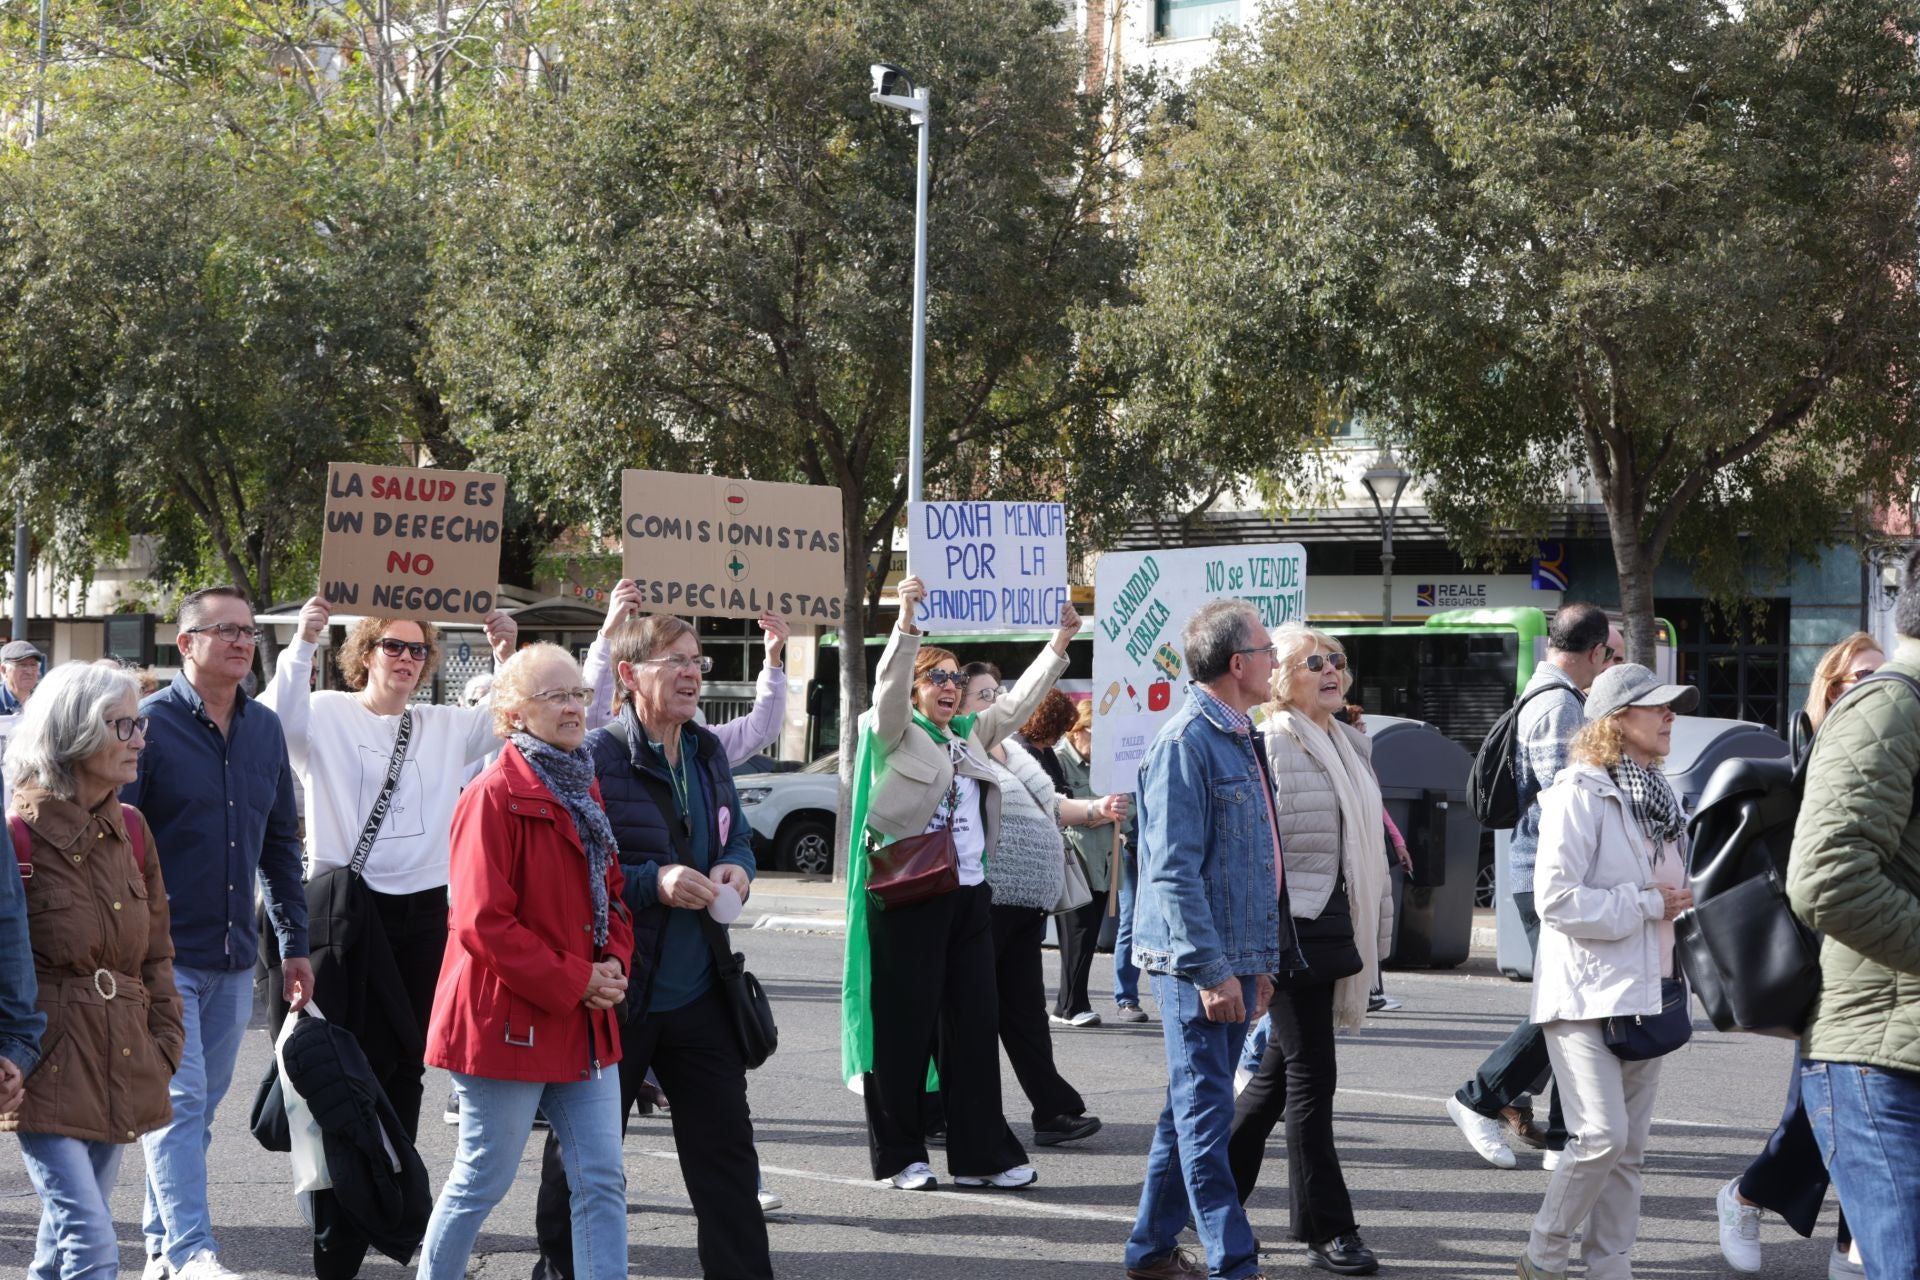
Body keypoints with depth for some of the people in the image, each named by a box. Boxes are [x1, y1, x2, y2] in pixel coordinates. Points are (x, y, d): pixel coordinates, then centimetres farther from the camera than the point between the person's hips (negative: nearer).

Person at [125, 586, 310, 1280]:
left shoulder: (265, 728, 10)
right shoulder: (150, 723, -8)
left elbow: (281, 841, 18)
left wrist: (295, 943, 15)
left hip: (234, 959, 6)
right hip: (163, 956, -6)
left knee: (200, 1104, 12)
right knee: (179, 1099, -11)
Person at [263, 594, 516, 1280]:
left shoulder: (448, 726, 12)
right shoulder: (328, 714, -1)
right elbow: (280, 719, -20)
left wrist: (507, 656, -8)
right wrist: (304, 641, -29)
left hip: (423, 913, 4)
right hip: (344, 912, -4)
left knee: (404, 1070, 10)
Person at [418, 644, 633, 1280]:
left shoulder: (584, 791, 12)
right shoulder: (493, 797, -14)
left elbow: (611, 892, 19)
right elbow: (482, 923, -19)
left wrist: (614, 965, 0)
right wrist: (572, 982, -17)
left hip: (585, 1024, 8)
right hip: (510, 1022, -8)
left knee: (602, 1180, 5)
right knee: (483, 1180, 3)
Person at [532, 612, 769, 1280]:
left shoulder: (706, 753, 9)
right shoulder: (596, 758, -13)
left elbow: (739, 839, 19)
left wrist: (736, 870, -4)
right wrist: (654, 882, -24)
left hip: (698, 993, 6)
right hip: (615, 992, -6)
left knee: (727, 1146, 7)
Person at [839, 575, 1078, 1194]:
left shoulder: (971, 733, 19)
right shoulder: (898, 732, -1)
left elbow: (1018, 701, 20)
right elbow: (890, 686, -17)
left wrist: (1059, 642, 12)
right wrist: (907, 622, -32)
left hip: (969, 894, 6)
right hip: (909, 896, -6)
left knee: (973, 1022, 6)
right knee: (905, 1024, -3)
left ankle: (980, 1153, 10)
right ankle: (900, 1155, 4)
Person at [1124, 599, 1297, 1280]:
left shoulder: (1240, 739, 15)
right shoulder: (1186, 743, -15)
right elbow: (1174, 869, -20)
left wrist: (1259, 962, 20)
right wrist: (1211, 969, -22)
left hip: (1233, 958, 9)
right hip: (1197, 963, -9)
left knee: (1192, 1110, 14)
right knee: (1205, 1113, -6)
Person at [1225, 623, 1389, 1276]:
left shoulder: (1354, 746, 14)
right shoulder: (1268, 748, -11)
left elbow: (1371, 848, 18)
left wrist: (1378, 930, 15)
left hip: (1335, 924, 8)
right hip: (1289, 925, -8)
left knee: (1279, 1069, 13)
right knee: (1310, 1073, -4)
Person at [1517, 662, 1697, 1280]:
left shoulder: (1657, 795, 14)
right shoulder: (1580, 793, -12)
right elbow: (1555, 898, -20)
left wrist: (1676, 903, 5)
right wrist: (1645, 905, -16)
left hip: (1644, 993, 8)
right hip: (1588, 994, -8)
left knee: (1630, 1145, 9)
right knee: (1602, 1136, -14)